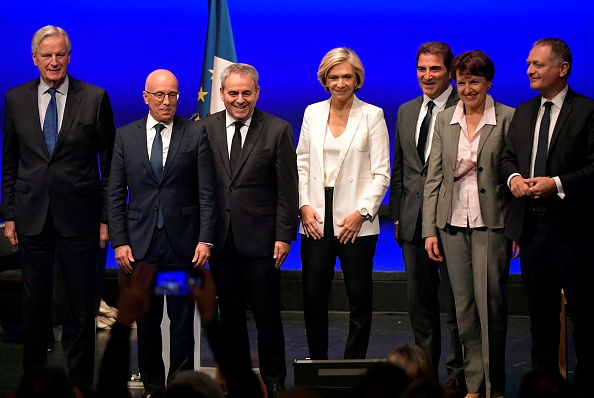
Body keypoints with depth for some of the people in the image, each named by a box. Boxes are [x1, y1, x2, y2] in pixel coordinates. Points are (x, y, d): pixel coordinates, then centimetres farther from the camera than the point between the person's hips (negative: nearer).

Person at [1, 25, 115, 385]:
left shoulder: (95, 98, -1)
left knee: (83, 305, 4)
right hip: (32, 216, 2)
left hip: (78, 216, -2)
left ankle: (81, 379, 16)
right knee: (35, 303, 9)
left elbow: (110, 163, 1)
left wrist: (107, 217, -3)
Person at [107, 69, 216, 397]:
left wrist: (205, 240, -9)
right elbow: (116, 195, 5)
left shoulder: (196, 136, 1)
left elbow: (207, 194, -1)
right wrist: (119, 242, -2)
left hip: (183, 244, -1)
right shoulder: (125, 136, 6)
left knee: (182, 321, 4)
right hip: (141, 245, 1)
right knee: (146, 321, 7)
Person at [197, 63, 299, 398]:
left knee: (267, 314, 3)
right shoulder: (206, 128, 6)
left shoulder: (278, 130, -1)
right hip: (220, 239, 3)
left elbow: (287, 190, -2)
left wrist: (284, 235, -8)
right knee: (230, 314, 10)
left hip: (260, 238, -2)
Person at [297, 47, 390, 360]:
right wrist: (304, 205, -1)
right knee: (313, 296, 1)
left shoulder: (372, 115, 1)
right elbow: (301, 164, 12)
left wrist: (361, 212, -11)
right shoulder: (313, 113, 10)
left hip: (356, 222, -2)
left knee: (359, 297, 2)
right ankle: (317, 365, 12)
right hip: (316, 220, 2)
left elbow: (382, 174, -2)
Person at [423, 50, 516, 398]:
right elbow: (434, 176, 9)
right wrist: (430, 229, 3)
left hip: (491, 223, -4)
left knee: (490, 303, -5)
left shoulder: (507, 119, -3)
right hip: (454, 223, 4)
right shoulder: (445, 121, 9)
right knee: (464, 307, 6)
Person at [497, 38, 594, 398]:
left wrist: (557, 184, -22)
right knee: (540, 314, 14)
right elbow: (508, 157, 16)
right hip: (531, 226, 6)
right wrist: (512, 177, -5)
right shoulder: (524, 112, 13)